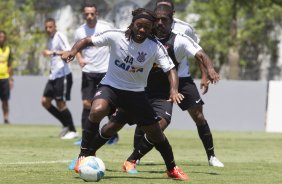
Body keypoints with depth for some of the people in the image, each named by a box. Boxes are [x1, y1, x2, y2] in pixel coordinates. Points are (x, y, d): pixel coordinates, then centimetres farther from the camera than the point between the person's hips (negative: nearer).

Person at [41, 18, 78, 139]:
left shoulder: (60, 37, -11)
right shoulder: (50, 39, 16)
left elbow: (68, 52, -24)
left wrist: (52, 53, -31)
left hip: (63, 75, -9)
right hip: (53, 75, 9)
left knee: (60, 103, -7)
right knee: (45, 101, 5)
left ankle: (73, 131, 5)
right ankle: (66, 125, 15)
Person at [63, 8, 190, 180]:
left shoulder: (156, 47, -16)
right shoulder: (116, 36, -18)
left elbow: (171, 69, -19)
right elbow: (88, 41, -9)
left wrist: (174, 90, -38)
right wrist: (74, 51, -29)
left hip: (136, 92, 2)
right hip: (111, 86, -2)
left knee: (155, 132, 3)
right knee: (97, 110, -33)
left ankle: (172, 169, 28)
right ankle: (84, 156, -18)